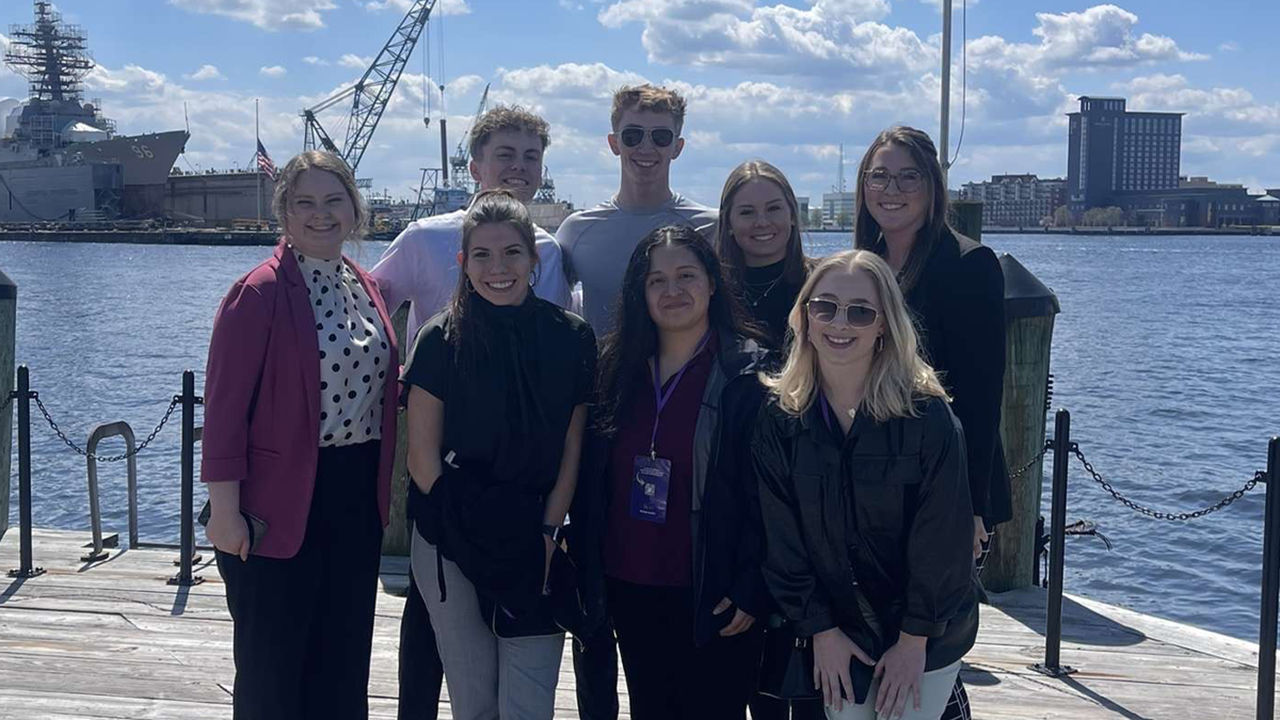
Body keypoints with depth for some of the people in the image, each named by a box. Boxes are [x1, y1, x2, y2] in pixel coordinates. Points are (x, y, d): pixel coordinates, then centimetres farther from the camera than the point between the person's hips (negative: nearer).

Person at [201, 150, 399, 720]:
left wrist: (384, 490, 10)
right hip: (281, 505, -6)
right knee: (273, 671, 7)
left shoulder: (366, 288, 8)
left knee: (345, 661, 18)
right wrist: (224, 509, -16)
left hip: (358, 497, 6)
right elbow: (224, 406, -14)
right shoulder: (260, 293, -12)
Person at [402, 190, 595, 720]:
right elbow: (423, 455, -4)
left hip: (537, 544, 1)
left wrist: (546, 533, -5)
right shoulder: (442, 340, -4)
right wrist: (464, 524, -7)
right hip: (452, 548, -1)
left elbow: (571, 453, 2)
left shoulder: (570, 339, 0)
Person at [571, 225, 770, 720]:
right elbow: (590, 485, 10)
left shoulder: (749, 373, -8)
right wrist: (589, 574, 6)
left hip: (712, 600, -4)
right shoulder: (618, 370, 7)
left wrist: (751, 589, -14)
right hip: (631, 591, 5)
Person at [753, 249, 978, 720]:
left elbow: (941, 535, -14)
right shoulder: (778, 418, -8)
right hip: (836, 632, 3)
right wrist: (820, 629, -6)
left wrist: (914, 638, -12)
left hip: (925, 634, -2)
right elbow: (781, 535, -5)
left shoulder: (926, 414, -16)